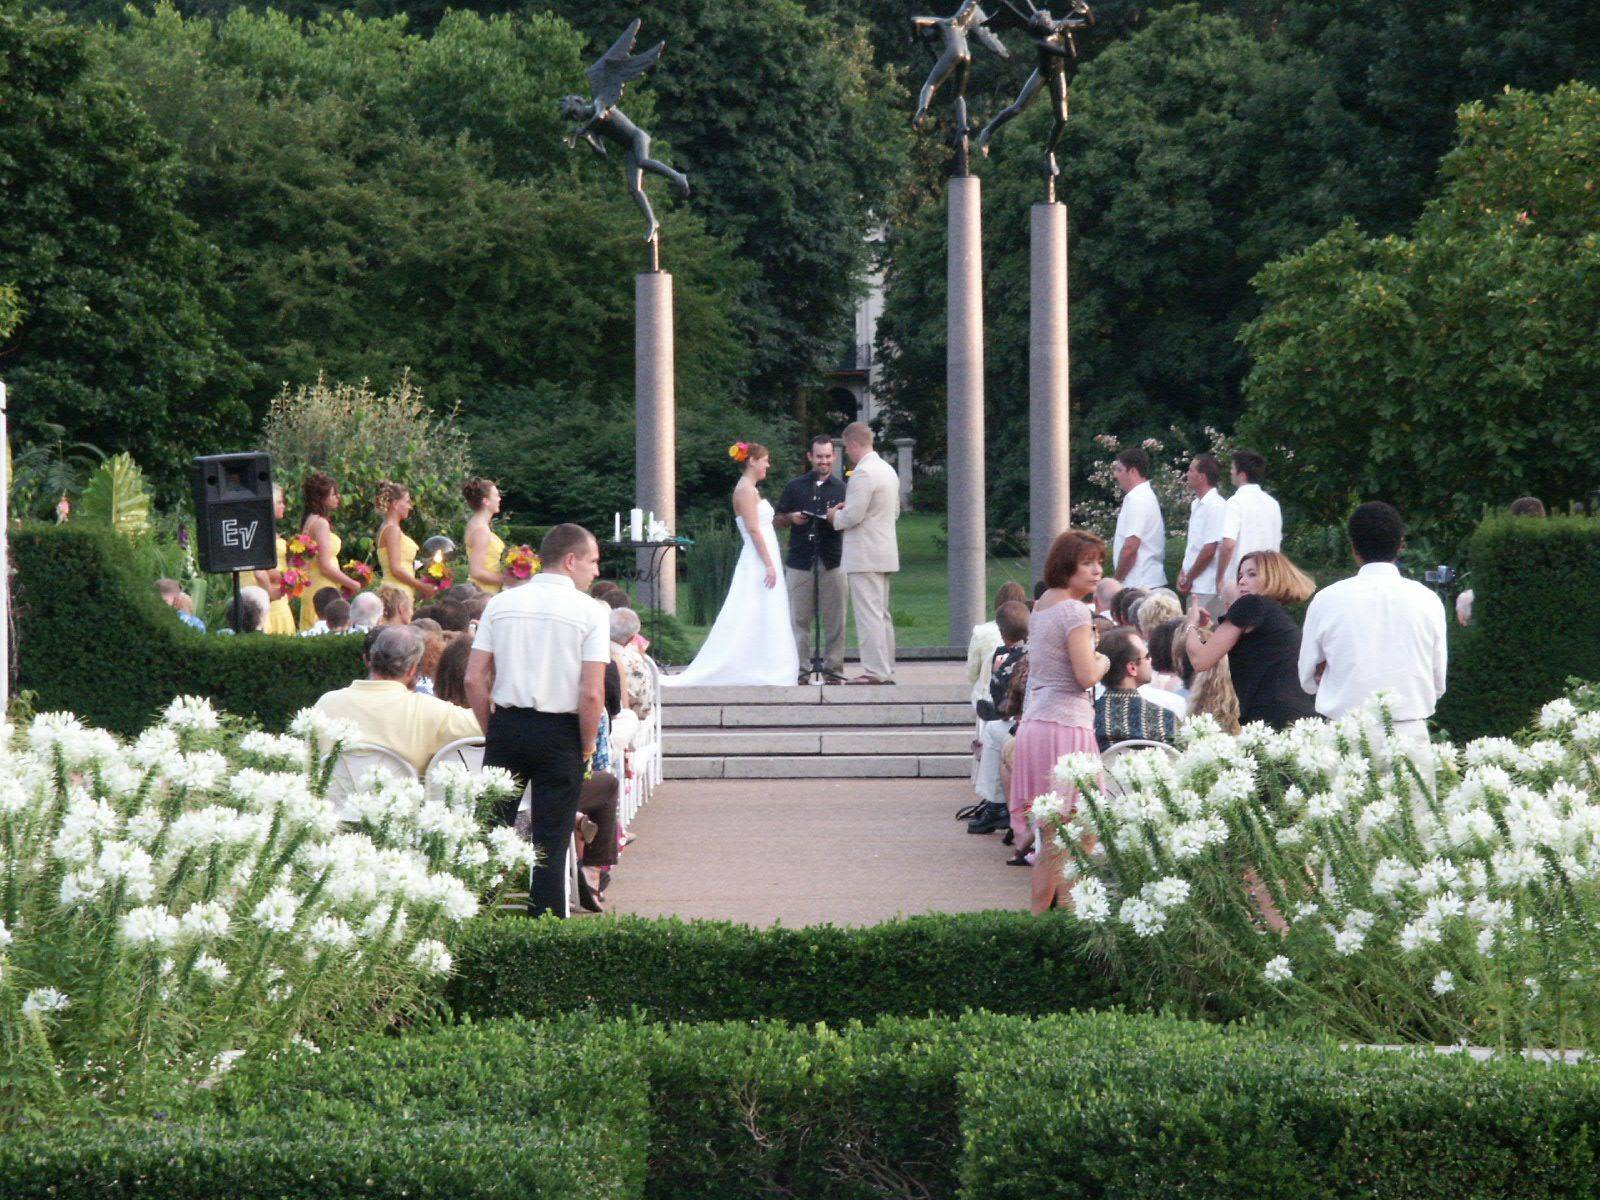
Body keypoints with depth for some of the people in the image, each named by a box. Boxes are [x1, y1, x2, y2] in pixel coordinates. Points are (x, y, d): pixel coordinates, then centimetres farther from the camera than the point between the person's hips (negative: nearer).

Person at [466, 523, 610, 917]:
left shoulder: (500, 604, 5)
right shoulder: (590, 611, -7)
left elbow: (474, 680, 1)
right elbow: (592, 693, -13)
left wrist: (494, 732, 11)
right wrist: (587, 746, -1)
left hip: (506, 726, 3)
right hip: (560, 733, -3)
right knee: (550, 841, 3)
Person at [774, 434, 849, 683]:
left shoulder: (843, 489, 10)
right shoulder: (794, 487, 12)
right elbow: (776, 521, 15)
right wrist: (791, 518, -6)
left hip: (832, 564, -1)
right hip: (799, 563, 1)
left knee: (834, 620, -2)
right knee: (798, 620, -1)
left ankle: (833, 670, 3)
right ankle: (800, 670, 3)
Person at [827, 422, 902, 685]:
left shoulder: (863, 474, -17)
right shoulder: (888, 470, 15)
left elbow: (853, 516, -21)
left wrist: (835, 517, 0)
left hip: (864, 555, -10)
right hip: (885, 552, 10)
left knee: (868, 614, -8)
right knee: (882, 614, 13)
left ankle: (875, 671, -10)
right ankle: (886, 671, 15)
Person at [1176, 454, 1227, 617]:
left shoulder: (1215, 505, -15)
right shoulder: (1196, 504, 15)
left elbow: (1209, 550, -18)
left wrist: (1188, 579, -10)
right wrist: (1183, 573, 8)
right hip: (1195, 587, 9)